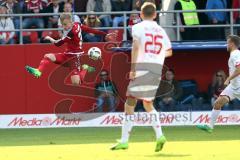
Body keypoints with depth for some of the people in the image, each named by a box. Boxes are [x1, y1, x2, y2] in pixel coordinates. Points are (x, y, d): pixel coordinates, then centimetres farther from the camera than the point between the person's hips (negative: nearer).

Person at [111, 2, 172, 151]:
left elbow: (136, 46, -15)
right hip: (157, 69, 5)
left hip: (142, 67, -5)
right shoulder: (161, 30, 16)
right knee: (148, 103, 21)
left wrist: (133, 68, -16)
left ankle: (124, 141, -7)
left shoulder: (138, 27, 1)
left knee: (130, 104, -2)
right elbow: (169, 52, 25)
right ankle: (159, 135, 6)